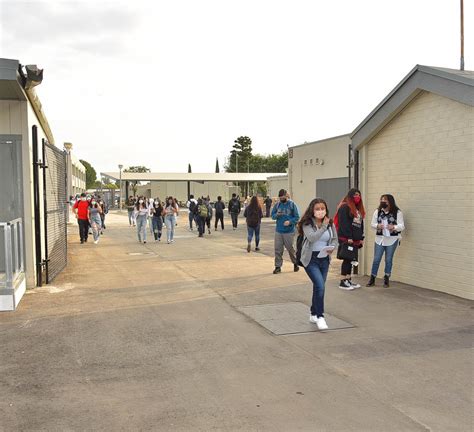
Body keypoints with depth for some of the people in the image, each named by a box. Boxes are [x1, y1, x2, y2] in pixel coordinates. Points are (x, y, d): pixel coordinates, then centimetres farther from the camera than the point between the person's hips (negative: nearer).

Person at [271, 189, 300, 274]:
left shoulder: (292, 204, -4)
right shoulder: (277, 205, 6)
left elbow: (297, 217, -4)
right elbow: (272, 215, 10)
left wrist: (290, 222, -20)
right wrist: (277, 215, -12)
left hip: (289, 232, -3)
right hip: (278, 231, 3)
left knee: (290, 249, 6)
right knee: (278, 249, 1)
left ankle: (295, 263, 29)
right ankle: (278, 266, 10)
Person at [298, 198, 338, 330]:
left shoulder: (330, 224, 2)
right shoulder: (307, 224, -12)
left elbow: (335, 239, 9)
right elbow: (312, 238, -26)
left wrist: (331, 248, -11)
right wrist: (324, 227, -27)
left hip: (324, 259, 5)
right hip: (311, 259, -5)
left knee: (318, 287, 15)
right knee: (320, 286, -18)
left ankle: (313, 314, 31)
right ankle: (320, 316, -6)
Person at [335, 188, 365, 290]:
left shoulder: (359, 209, 19)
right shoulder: (344, 207, -8)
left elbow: (361, 224, 21)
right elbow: (343, 223, -16)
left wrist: (361, 238, 16)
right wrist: (348, 237, -19)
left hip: (355, 239, 8)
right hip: (346, 239, -8)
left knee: (351, 260, 12)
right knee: (347, 259, -7)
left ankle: (348, 280, 19)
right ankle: (343, 282, -2)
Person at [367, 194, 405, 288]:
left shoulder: (397, 212, -7)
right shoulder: (377, 211, 0)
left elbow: (402, 226, -8)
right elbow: (372, 224, 5)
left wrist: (394, 227, -27)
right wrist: (377, 226, -17)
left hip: (392, 240, -2)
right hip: (379, 239, 2)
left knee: (388, 260, 8)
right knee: (376, 259, 4)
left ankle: (386, 279, 22)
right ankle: (372, 279, 14)